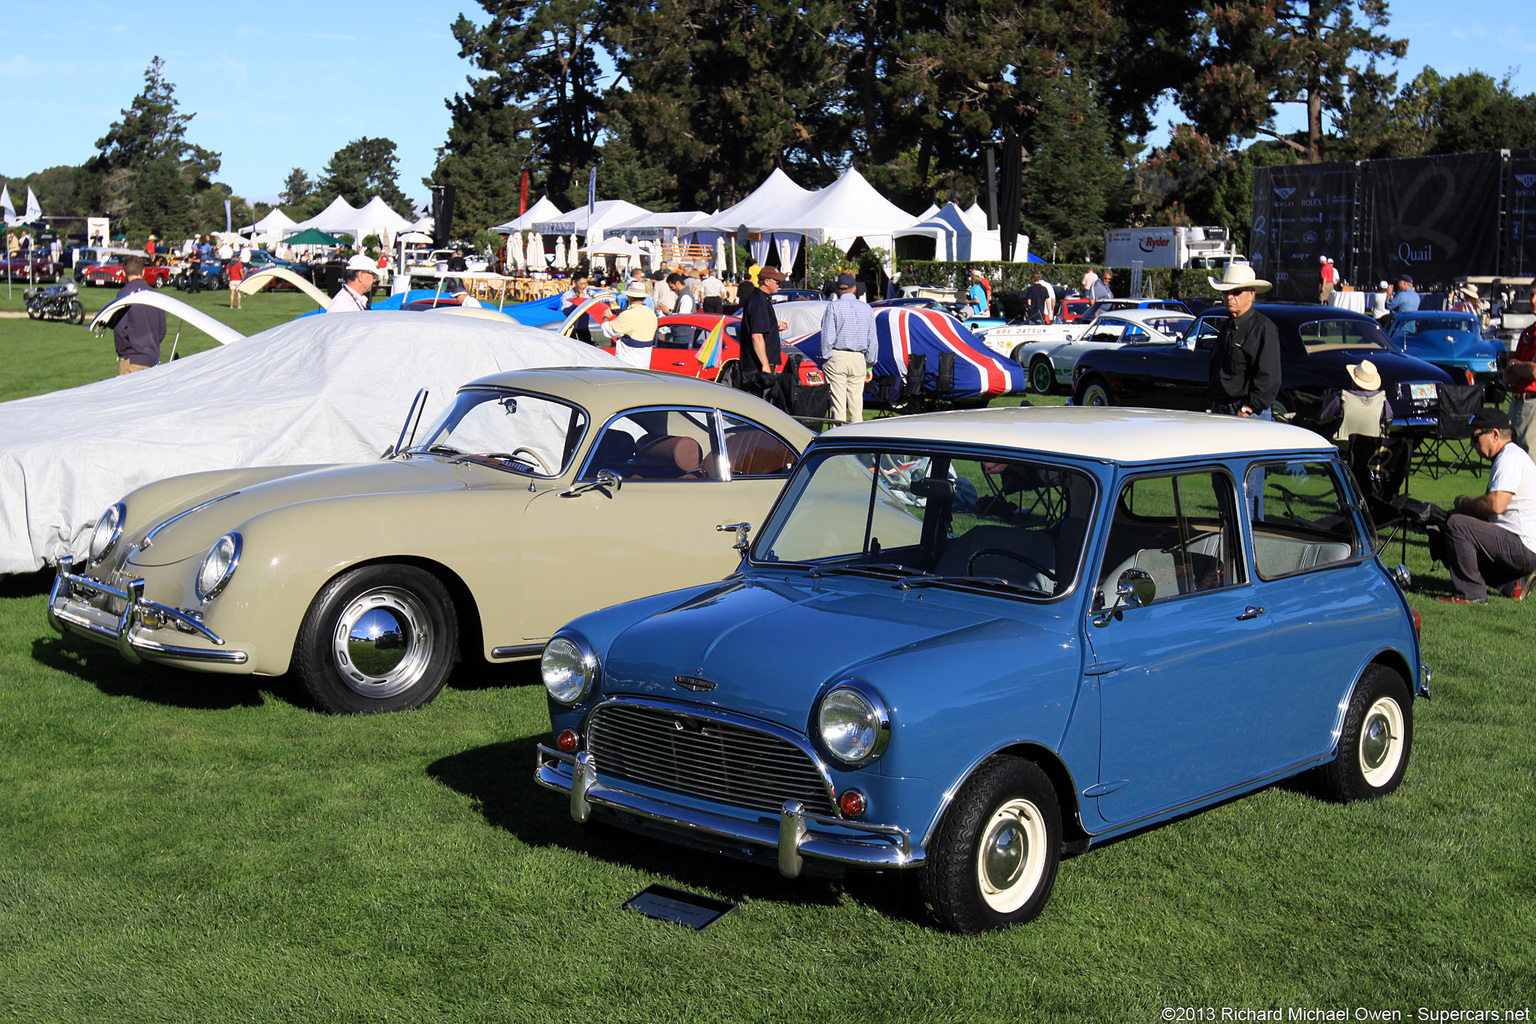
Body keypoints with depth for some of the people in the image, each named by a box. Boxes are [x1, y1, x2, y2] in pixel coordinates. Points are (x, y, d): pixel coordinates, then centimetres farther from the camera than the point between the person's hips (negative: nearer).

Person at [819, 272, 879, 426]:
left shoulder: (833, 307, -2)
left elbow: (828, 337, -8)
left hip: (837, 357, -3)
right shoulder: (867, 308, 10)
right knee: (856, 402, 7)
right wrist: (870, 366, 17)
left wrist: (824, 359, -2)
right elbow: (872, 340, 12)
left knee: (838, 402, -4)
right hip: (858, 360, 4)